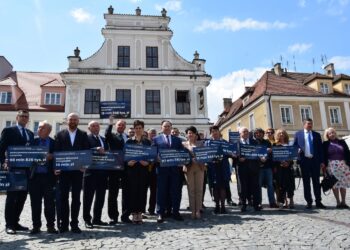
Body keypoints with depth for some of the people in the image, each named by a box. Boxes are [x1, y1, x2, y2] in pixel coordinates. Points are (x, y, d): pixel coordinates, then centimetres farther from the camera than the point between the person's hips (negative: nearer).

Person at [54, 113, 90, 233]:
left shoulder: (83, 135, 7)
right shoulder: (60, 134, 7)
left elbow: (87, 151, 1)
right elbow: (56, 151, 1)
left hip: (78, 170, 0)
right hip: (63, 170, 0)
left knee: (76, 198, 5)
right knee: (63, 197, 5)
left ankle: (74, 224, 13)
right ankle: (63, 224, 14)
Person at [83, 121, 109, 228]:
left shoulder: (103, 139, 19)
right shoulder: (86, 138, -2)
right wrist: (96, 149, -28)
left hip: (102, 171, 6)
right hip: (91, 171, -6)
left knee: (100, 196, 12)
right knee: (88, 197, 4)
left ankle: (97, 219, 23)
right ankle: (87, 219, 14)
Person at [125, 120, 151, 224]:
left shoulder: (147, 141, 9)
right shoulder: (129, 141, 5)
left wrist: (147, 162, -12)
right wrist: (128, 162, -15)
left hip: (143, 169, 1)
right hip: (132, 169, -1)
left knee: (142, 191, 3)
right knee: (132, 191, 0)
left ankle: (140, 213, 14)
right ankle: (134, 214, 11)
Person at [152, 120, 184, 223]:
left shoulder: (177, 139, 15)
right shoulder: (156, 139, 8)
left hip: (174, 168, 2)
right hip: (162, 168, -2)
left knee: (175, 191, 6)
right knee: (161, 191, 2)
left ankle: (176, 212, 16)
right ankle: (160, 213, 10)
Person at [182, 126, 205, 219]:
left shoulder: (200, 143, 12)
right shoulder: (183, 143, 9)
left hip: (199, 168, 1)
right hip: (189, 168, -1)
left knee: (199, 190, 1)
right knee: (191, 190, 1)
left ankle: (198, 210, 8)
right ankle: (192, 211, 8)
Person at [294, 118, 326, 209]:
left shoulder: (317, 135, 11)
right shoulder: (298, 134, 7)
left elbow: (320, 148, 9)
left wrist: (322, 161, 2)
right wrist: (297, 151, -13)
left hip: (315, 160, 2)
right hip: (304, 160, -1)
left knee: (316, 181, 6)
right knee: (306, 182, 4)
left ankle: (318, 202, 15)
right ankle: (309, 202, 11)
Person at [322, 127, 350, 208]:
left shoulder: (342, 142, 10)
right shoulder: (325, 144, 4)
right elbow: (324, 156, 1)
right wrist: (325, 166, -6)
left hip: (342, 164, 2)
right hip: (332, 165, -2)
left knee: (343, 183, 3)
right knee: (335, 184, -1)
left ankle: (343, 202, 12)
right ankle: (338, 202, 6)